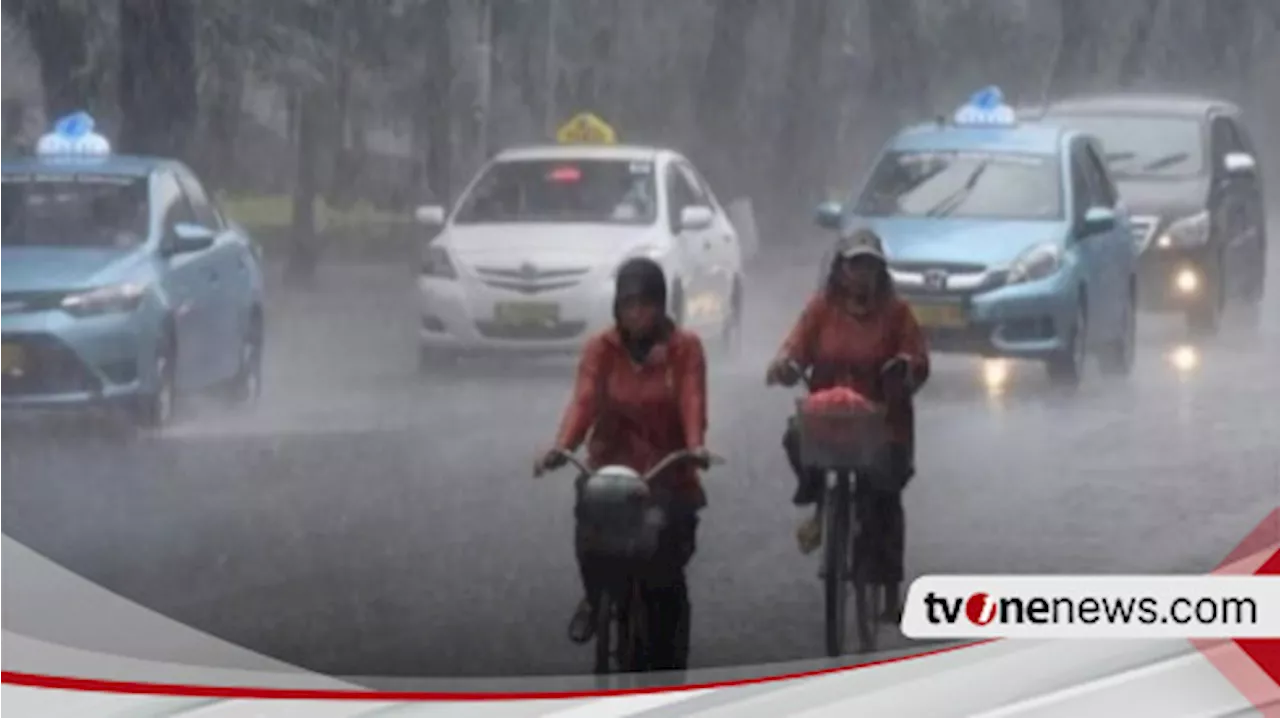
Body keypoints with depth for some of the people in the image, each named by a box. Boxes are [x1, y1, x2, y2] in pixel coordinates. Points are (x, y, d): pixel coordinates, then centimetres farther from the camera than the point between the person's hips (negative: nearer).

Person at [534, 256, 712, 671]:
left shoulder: (684, 348, -3)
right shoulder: (601, 349, 0)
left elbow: (692, 400, -17)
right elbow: (583, 401, -14)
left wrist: (695, 446, -38)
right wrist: (562, 447, -33)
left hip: (668, 476, -1)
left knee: (666, 582, -5)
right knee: (589, 541, -22)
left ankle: (668, 668, 11)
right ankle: (596, 602, 14)